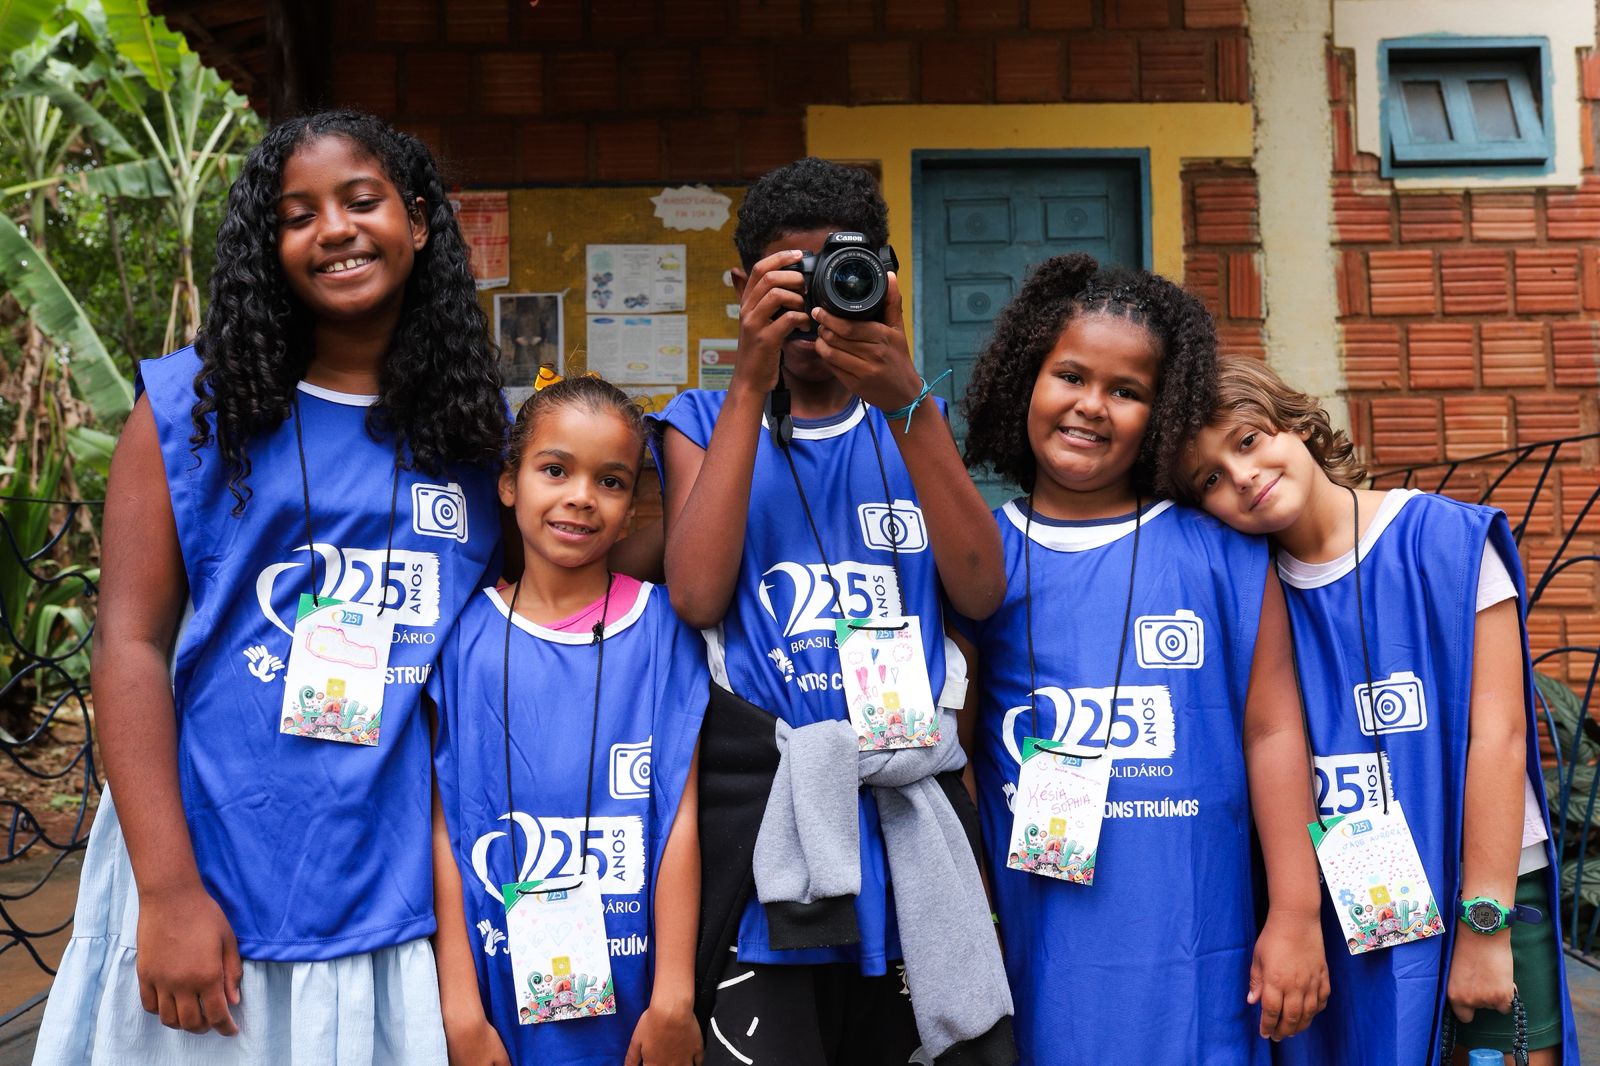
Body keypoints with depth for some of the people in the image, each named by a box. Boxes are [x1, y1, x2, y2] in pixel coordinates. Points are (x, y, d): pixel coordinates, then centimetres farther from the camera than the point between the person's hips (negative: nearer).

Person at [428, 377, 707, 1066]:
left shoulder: (661, 627, -3)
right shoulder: (464, 635, -2)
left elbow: (679, 818, -5)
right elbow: (444, 827, -4)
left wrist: (673, 997, -9)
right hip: (500, 994, 0)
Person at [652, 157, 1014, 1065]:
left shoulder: (914, 422, 14)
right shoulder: (706, 421, 9)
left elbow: (980, 592, -3)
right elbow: (696, 596, -9)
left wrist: (905, 403, -13)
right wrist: (752, 384, -11)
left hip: (912, 805, 2)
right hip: (764, 804, -2)